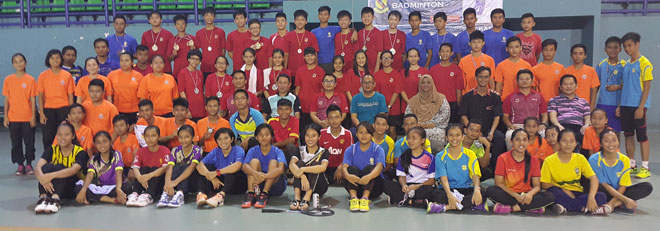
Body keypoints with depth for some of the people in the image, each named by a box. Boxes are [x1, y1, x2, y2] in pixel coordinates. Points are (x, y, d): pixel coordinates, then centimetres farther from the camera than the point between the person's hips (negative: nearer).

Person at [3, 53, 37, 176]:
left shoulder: (30, 79, -2)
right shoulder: (8, 80, 3)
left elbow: (33, 99, -1)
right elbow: (7, 99, 5)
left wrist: (33, 116, -5)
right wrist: (5, 116, 1)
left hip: (27, 117, -2)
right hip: (13, 117, 2)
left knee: (29, 142, 2)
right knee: (16, 143, 7)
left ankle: (29, 164, 16)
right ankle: (20, 165, 17)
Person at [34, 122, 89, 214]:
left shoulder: (80, 152, -8)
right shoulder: (51, 150, 0)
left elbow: (73, 170, -29)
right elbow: (38, 167, -18)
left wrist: (51, 175, -44)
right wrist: (42, 178, -41)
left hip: (72, 188, -3)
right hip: (51, 187, 3)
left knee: (59, 167, -28)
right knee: (47, 166, -24)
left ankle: (55, 199, -46)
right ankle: (43, 197, -40)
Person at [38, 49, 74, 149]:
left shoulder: (67, 75, 2)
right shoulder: (43, 76, 3)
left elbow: (70, 95, 4)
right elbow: (40, 96, 3)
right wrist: (41, 113, -4)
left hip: (63, 109, 0)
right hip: (48, 109, 0)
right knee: (47, 137, 1)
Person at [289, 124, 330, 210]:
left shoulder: (323, 152, -1)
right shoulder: (300, 150, 3)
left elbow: (323, 167, -24)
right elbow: (291, 164, -18)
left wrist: (303, 169, -35)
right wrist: (302, 176, -37)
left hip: (318, 186, -1)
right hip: (302, 186, 1)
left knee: (315, 164, -24)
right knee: (300, 163, -21)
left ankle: (306, 199, -44)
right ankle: (297, 198, -42)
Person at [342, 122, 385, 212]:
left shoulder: (378, 149, -3)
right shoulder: (350, 150, 2)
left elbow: (379, 167, -22)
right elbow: (344, 167, -14)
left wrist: (369, 177, -43)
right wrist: (348, 176, -39)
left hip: (373, 188, -1)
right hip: (355, 186, 1)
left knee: (369, 167, -26)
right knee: (352, 168, -23)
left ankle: (365, 198, -42)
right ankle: (353, 197, -41)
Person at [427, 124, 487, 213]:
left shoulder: (470, 154, 6)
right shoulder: (440, 156, 2)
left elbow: (475, 176, -5)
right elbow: (443, 178, -9)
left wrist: (476, 189, -29)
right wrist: (449, 195, -30)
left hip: (466, 189, 2)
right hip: (449, 190, -2)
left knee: (482, 193, -30)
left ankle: (445, 207, -28)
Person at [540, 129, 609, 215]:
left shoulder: (580, 158, 2)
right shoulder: (549, 161, -6)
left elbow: (593, 178, -5)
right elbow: (544, 185, -6)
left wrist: (591, 197, -23)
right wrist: (564, 190, -20)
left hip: (577, 194, 3)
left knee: (601, 196, -21)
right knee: (553, 191, -36)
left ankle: (565, 207, -28)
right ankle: (586, 208, -23)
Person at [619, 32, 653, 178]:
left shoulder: (644, 63, -8)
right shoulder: (627, 64, 13)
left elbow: (647, 87, -11)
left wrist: (641, 107, -17)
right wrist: (619, 105, 12)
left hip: (638, 106, -7)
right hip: (625, 106, 7)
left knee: (642, 136, -2)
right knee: (628, 135, 11)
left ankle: (645, 167, 5)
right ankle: (631, 165, 20)